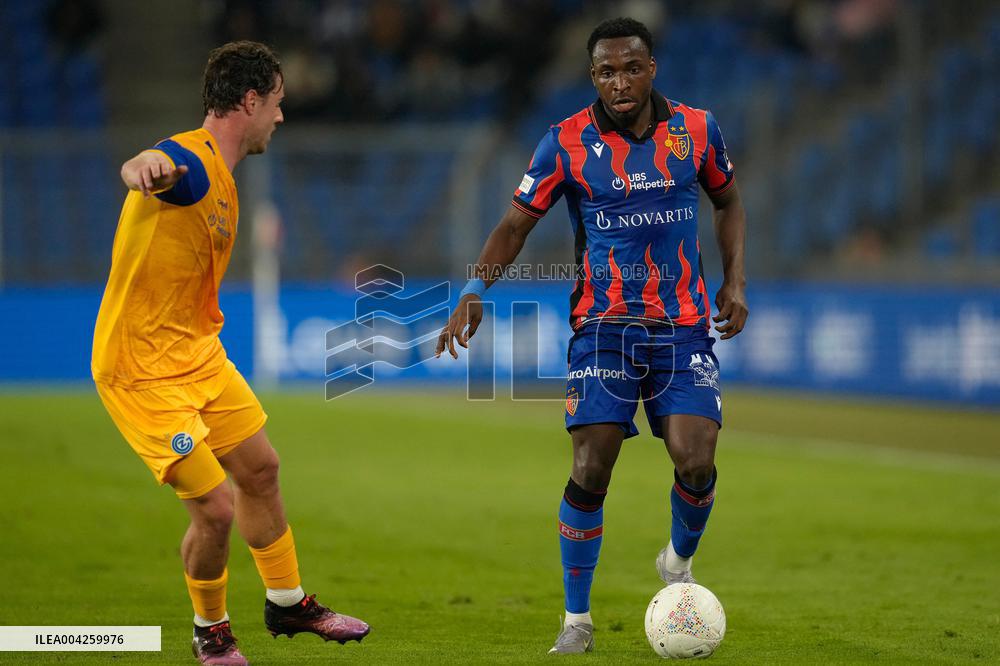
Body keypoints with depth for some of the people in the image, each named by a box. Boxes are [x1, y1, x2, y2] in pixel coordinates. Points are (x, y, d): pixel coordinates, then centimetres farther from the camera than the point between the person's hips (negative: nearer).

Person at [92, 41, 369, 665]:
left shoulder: (220, 176, 9)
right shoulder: (190, 162, -23)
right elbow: (147, 167, -49)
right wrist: (146, 169, -72)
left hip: (199, 353, 10)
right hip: (143, 371, -10)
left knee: (260, 471, 19)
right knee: (215, 508, -10)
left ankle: (288, 603, 39)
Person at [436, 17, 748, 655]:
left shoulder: (697, 130, 1)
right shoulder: (567, 142, -5)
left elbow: (729, 202, 18)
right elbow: (517, 223, 0)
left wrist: (735, 280, 6)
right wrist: (475, 291, -14)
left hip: (684, 327, 1)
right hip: (602, 326, -1)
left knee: (696, 463, -12)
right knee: (590, 470, -10)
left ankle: (679, 563, 21)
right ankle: (577, 620, 5)